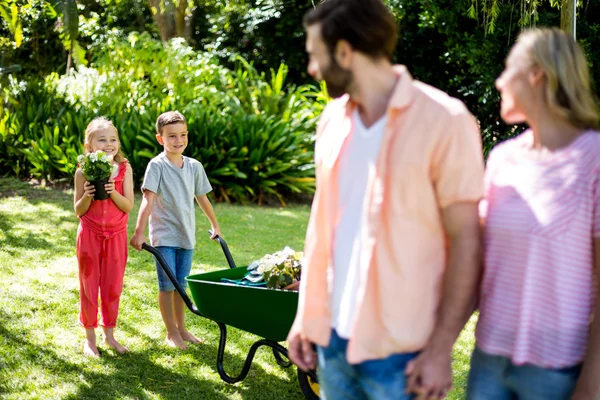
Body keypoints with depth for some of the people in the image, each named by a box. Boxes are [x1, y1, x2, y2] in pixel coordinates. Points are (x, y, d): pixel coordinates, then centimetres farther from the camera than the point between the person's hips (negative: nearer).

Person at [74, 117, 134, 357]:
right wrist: (87, 195, -22)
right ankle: (90, 337, 21)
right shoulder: (83, 172, -7)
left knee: (112, 287, 9)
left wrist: (112, 191, -24)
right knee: (89, 287, 7)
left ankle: (109, 335, 25)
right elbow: (79, 211, -4)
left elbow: (128, 206, -8)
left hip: (116, 235, 1)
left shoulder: (124, 169, -5)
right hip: (90, 235, -1)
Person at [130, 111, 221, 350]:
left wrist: (215, 225, 24)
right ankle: (171, 333, 13)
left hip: (186, 235, 5)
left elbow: (202, 198, 16)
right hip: (164, 235, -4)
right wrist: (139, 232, -28)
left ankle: (181, 328, 26)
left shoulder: (194, 166, 3)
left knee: (181, 284, 14)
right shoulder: (157, 165, -12)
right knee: (167, 285, 1)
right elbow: (148, 199, -20)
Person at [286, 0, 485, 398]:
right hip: (333, 333, 6)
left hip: (398, 347, -5)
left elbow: (467, 241, -11)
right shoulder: (333, 120, 6)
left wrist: (441, 348, -13)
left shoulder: (444, 122, -13)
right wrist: (305, 314, 11)